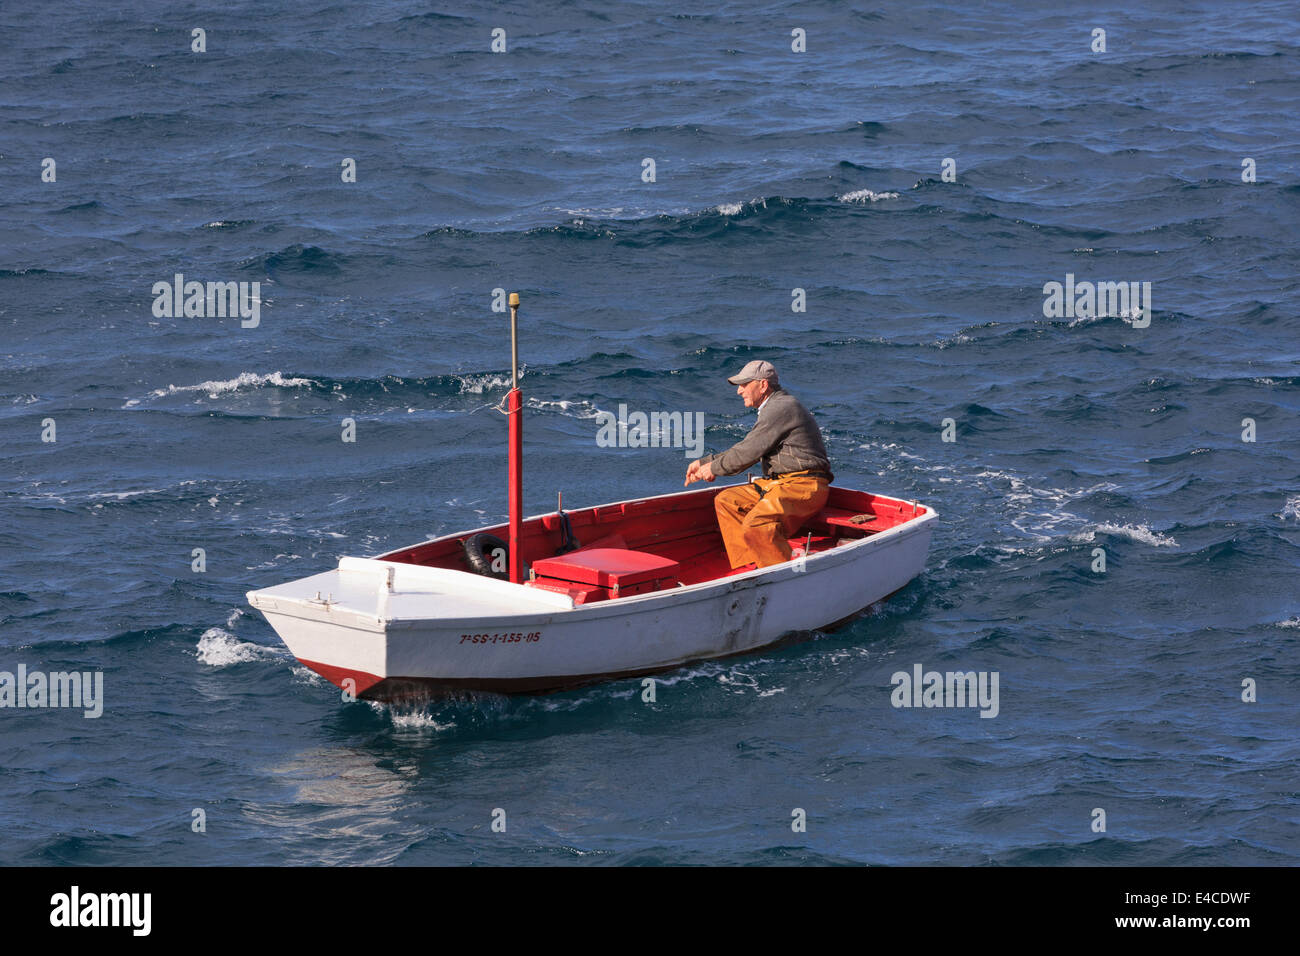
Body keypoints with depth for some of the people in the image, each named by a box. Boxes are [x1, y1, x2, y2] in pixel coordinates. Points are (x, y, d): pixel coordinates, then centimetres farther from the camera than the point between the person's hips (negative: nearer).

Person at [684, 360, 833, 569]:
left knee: (756, 527, -30)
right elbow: (745, 450, 26)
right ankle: (748, 569, 0)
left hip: (803, 487, -11)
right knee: (726, 501, 7)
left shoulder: (780, 409, -13)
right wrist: (704, 462, 23)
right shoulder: (774, 407, 21)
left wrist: (714, 468, 1)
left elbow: (748, 453, -13)